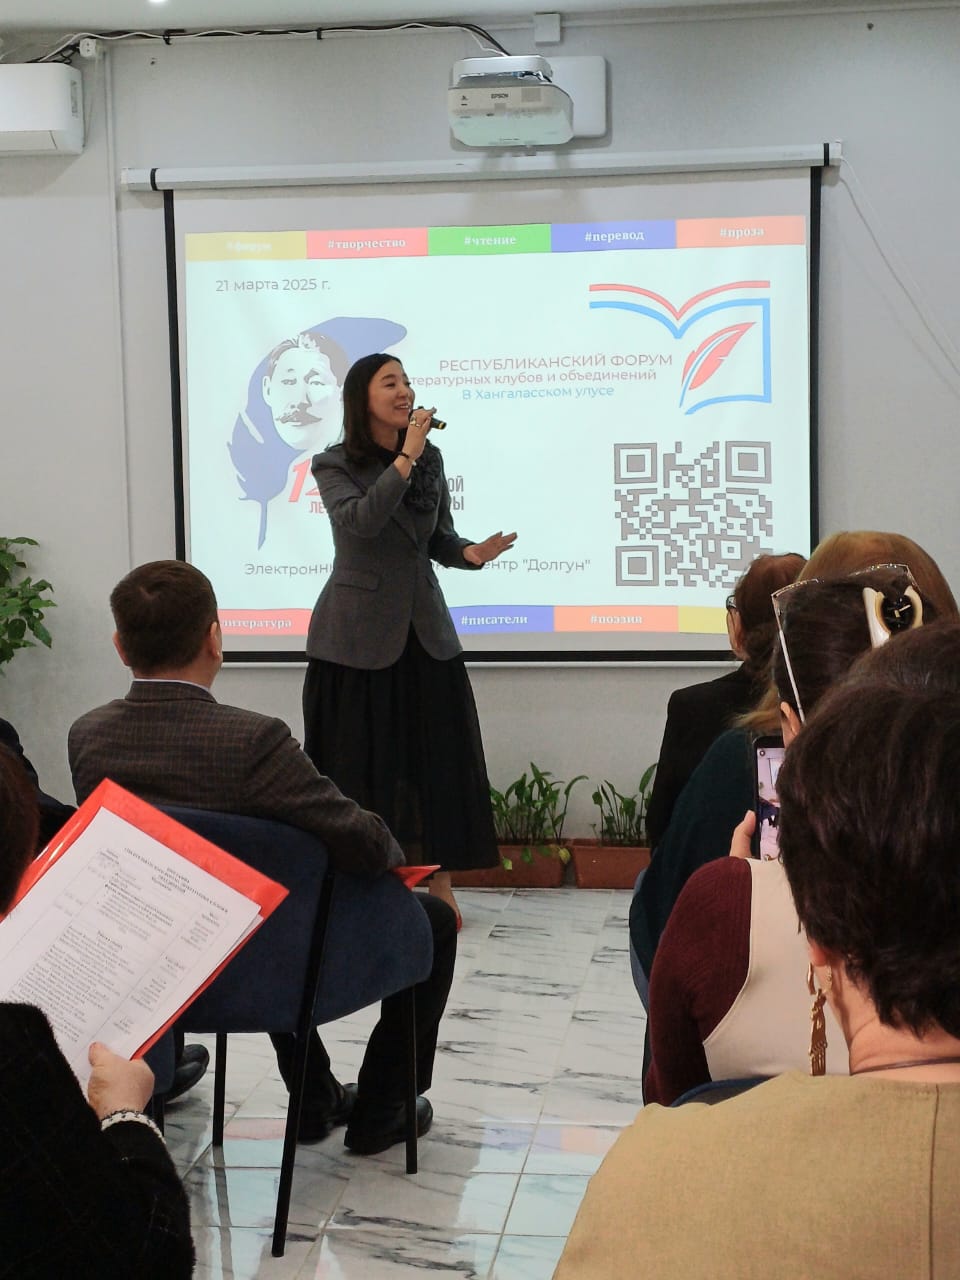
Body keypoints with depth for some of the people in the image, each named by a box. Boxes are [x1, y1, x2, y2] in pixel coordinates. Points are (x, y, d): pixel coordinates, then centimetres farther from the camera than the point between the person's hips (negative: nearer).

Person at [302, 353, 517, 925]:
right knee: (360, 759, 0)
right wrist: (406, 458, -25)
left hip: (425, 629, 4)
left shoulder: (431, 459, 8)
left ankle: (442, 885, 12)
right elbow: (361, 520, -24)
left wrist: (472, 552, -7)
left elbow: (439, 539, 13)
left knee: (441, 753, 3)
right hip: (358, 634, -4)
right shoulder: (334, 465, -6)